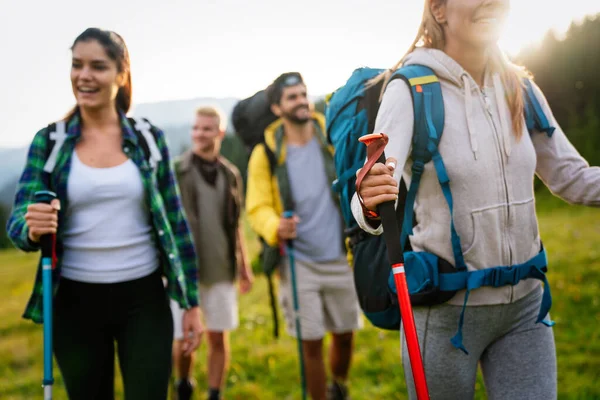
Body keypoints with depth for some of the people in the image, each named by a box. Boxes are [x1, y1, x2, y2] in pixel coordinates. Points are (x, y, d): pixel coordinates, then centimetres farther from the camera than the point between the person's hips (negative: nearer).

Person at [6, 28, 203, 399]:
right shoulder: (49, 141, -1)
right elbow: (16, 223, -5)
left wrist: (192, 302, 2)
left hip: (144, 298, 0)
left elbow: (175, 222, 3)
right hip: (76, 301, 1)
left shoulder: (149, 138, 0)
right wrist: (32, 228, -30)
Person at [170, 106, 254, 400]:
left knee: (218, 338, 7)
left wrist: (243, 265, 15)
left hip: (220, 269, 3)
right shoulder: (176, 171, -5)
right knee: (182, 339, 3)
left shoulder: (230, 174, 7)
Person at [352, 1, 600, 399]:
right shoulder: (411, 89, -13)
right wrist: (370, 206, -48)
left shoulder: (520, 89, 2)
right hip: (445, 308, -4)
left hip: (525, 304, 4)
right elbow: (379, 184, -26)